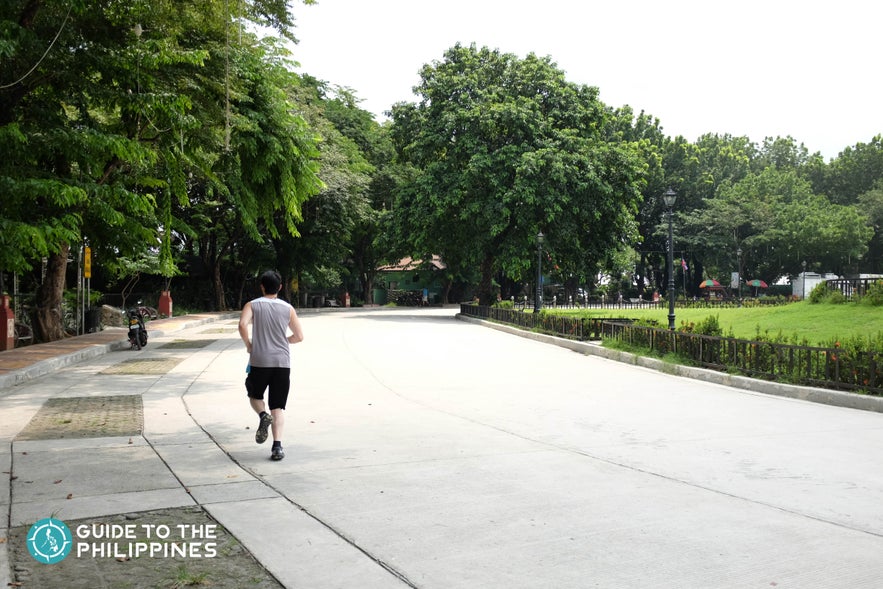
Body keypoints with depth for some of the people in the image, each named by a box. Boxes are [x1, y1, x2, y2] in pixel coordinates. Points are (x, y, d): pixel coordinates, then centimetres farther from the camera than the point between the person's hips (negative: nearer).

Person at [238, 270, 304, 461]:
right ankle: (277, 446, -8)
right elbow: (299, 336, 8)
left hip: (259, 361, -1)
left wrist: (248, 345, -1)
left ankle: (263, 416, -8)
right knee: (278, 407, 4)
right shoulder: (288, 308, 7)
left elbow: (242, 325, -16)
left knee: (254, 395, 22)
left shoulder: (252, 305, 2)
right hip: (282, 361, 1)